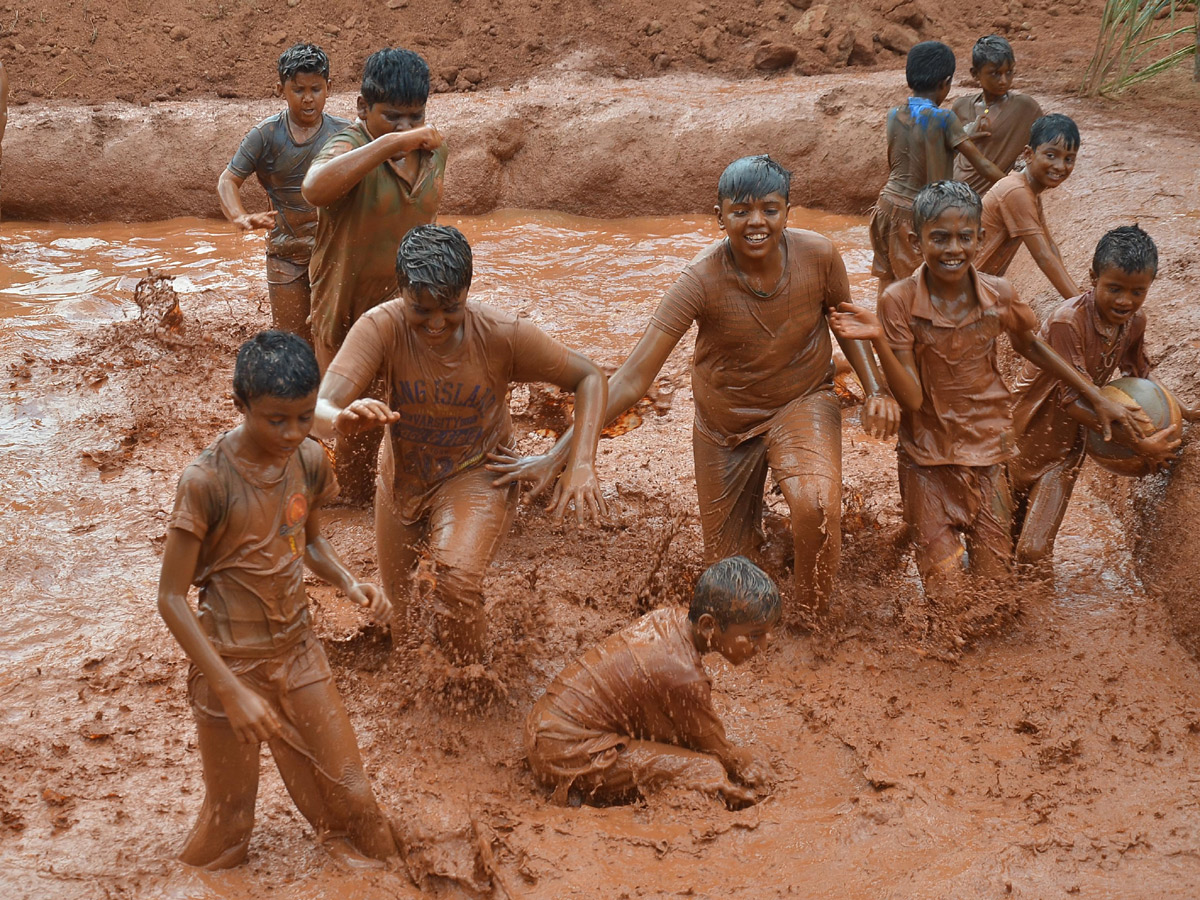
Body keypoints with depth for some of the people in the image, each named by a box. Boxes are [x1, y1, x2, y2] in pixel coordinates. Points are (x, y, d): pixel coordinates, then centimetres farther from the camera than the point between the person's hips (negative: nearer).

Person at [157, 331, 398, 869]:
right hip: (229, 662, -5)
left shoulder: (309, 461, -5)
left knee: (349, 794, 7)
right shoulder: (208, 481, -22)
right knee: (229, 816, 9)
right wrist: (233, 691, -24)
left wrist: (349, 584, -6)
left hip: (298, 649, 5)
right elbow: (171, 598, -18)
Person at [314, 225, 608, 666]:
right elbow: (319, 409, -33)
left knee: (451, 581, -32)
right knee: (402, 625, 17)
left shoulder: (503, 335, -24)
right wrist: (344, 418, -59)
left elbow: (589, 377, -13)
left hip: (476, 476, -2)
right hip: (403, 478, 3)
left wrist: (582, 464, -27)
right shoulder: (381, 328, -25)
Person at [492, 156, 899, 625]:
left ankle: (808, 626, -4)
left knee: (816, 505, -33)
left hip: (802, 402, 0)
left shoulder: (818, 255, -21)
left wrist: (875, 389, -13)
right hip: (724, 421, 0)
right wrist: (557, 455, -35)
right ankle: (752, 511, 48)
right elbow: (632, 378, -30)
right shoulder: (702, 280, -28)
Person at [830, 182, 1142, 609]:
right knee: (942, 593, -2)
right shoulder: (899, 301, -15)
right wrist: (879, 341, -32)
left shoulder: (999, 294, -8)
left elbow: (1030, 346, 14)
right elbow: (911, 398, -16)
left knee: (995, 577, 7)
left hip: (988, 454, 2)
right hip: (927, 460, -2)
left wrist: (1096, 397, 15)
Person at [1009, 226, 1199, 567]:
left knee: (1035, 550, -2)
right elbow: (1075, 399, -30)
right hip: (1031, 433, -4)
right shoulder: (1068, 321, -28)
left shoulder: (1134, 322, -6)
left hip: (1069, 443, 4)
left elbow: (1138, 373, 15)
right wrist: (1140, 444, -29)